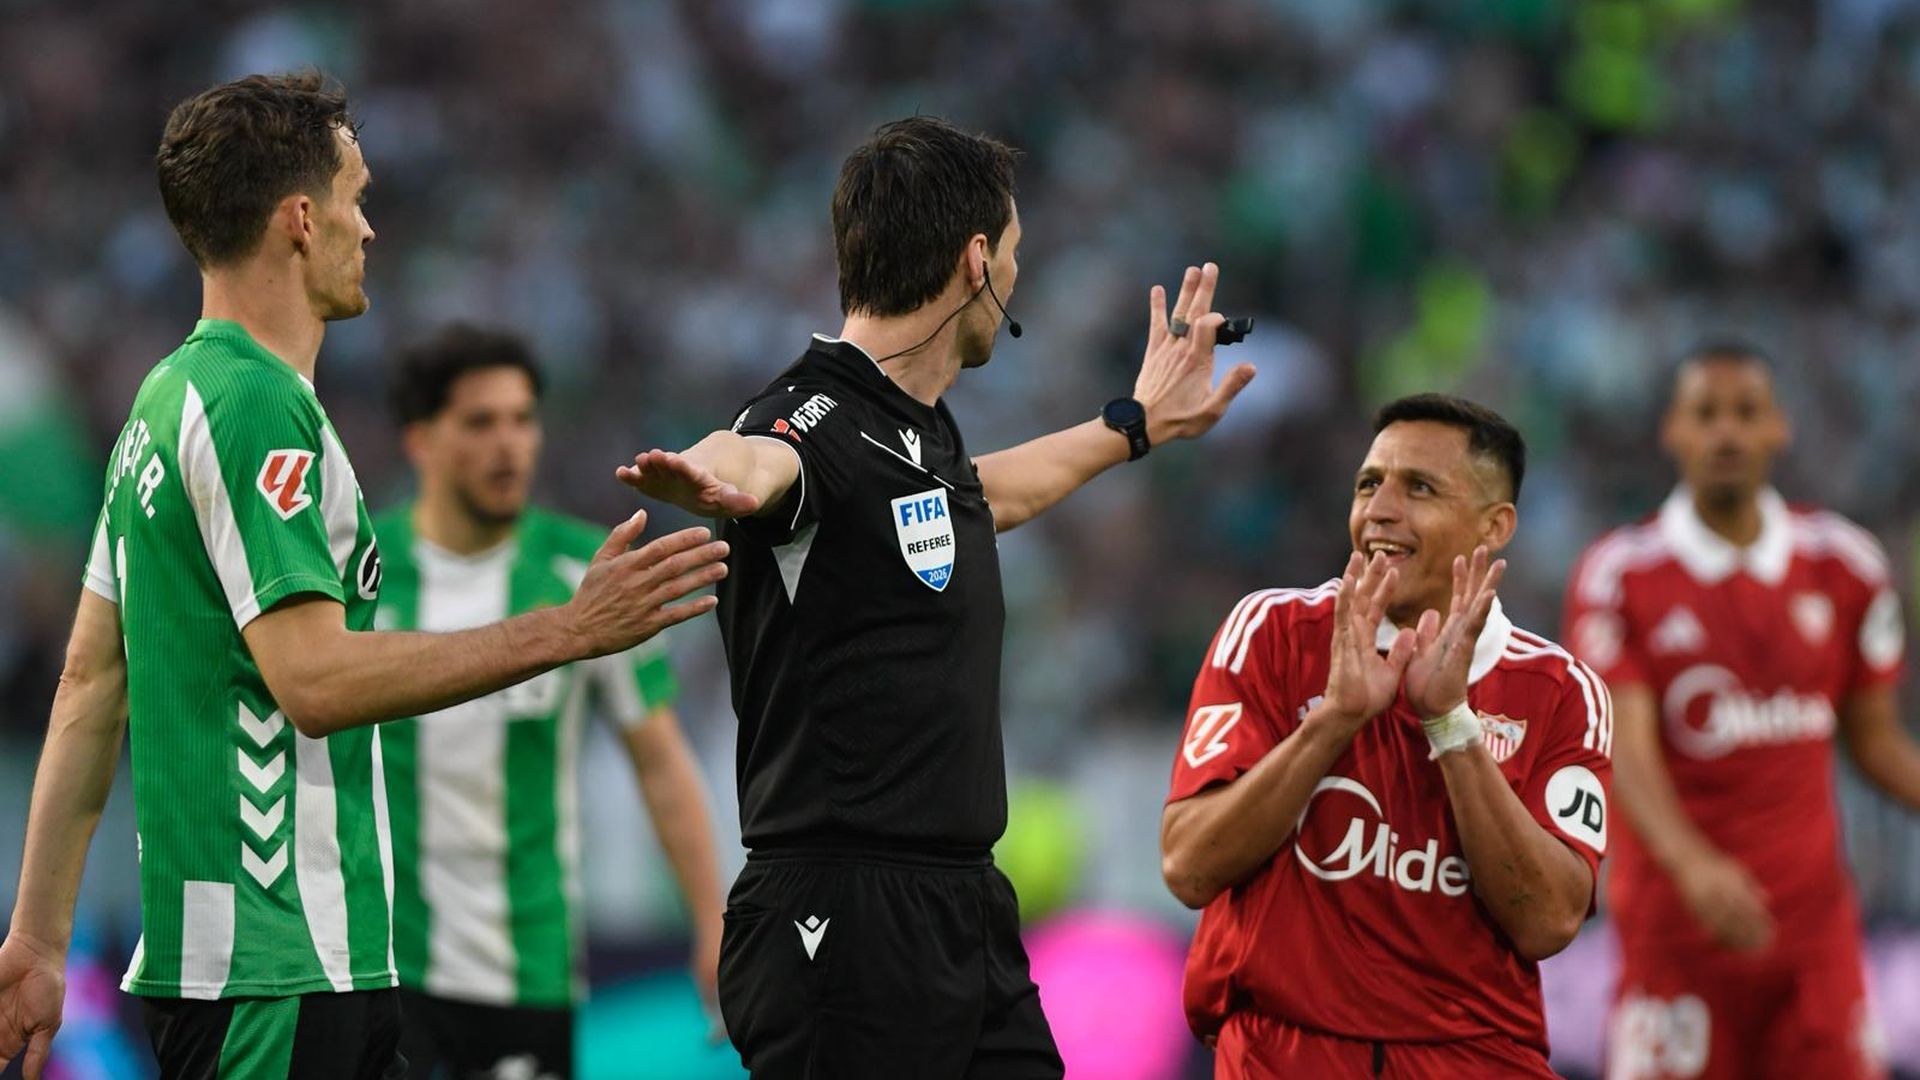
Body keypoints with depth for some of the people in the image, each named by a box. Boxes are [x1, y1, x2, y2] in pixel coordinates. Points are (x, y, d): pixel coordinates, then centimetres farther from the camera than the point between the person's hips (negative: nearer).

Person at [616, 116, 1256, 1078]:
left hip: (969, 916, 9)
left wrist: (1134, 425, 54)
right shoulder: (816, 420, -14)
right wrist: (708, 481, -63)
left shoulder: (923, 425, 14)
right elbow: (751, 462, -39)